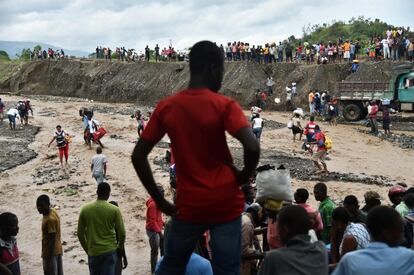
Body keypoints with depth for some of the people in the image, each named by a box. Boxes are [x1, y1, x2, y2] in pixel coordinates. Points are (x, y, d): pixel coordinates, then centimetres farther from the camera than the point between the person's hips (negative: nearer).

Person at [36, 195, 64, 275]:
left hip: (51, 252, -9)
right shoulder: (53, 212, 3)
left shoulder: (49, 219, -25)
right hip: (57, 250, 9)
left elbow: (52, 240, -24)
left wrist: (48, 259, -20)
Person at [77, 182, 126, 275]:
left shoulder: (85, 209, 0)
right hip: (110, 251, -2)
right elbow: (122, 233, -5)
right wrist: (119, 248, 13)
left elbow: (80, 234, 5)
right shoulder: (114, 210, -7)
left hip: (93, 252, 2)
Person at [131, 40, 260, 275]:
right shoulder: (224, 106, -10)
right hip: (226, 205, -2)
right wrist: (245, 176, -4)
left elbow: (139, 155, -1)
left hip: (188, 207, 3)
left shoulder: (166, 107, 0)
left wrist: (160, 200, 4)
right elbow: (252, 146, -24)